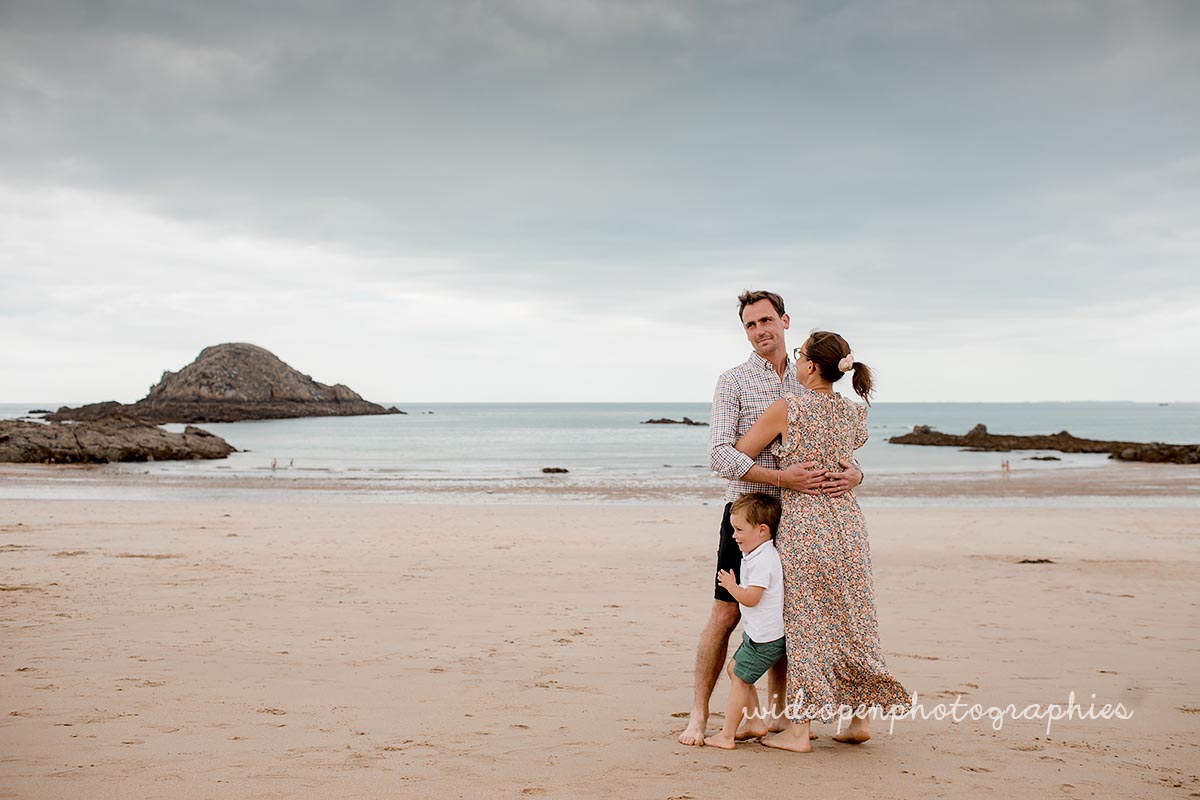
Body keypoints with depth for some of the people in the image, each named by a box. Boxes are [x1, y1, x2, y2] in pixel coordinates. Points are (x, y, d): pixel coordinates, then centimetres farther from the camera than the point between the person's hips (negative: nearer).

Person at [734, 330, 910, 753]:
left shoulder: (787, 408, -13)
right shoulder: (854, 414, 4)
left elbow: (738, 455, -6)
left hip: (803, 525, -5)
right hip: (848, 522, 5)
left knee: (804, 623, 2)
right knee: (852, 619, 13)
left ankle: (799, 730, 8)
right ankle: (860, 717, 20)